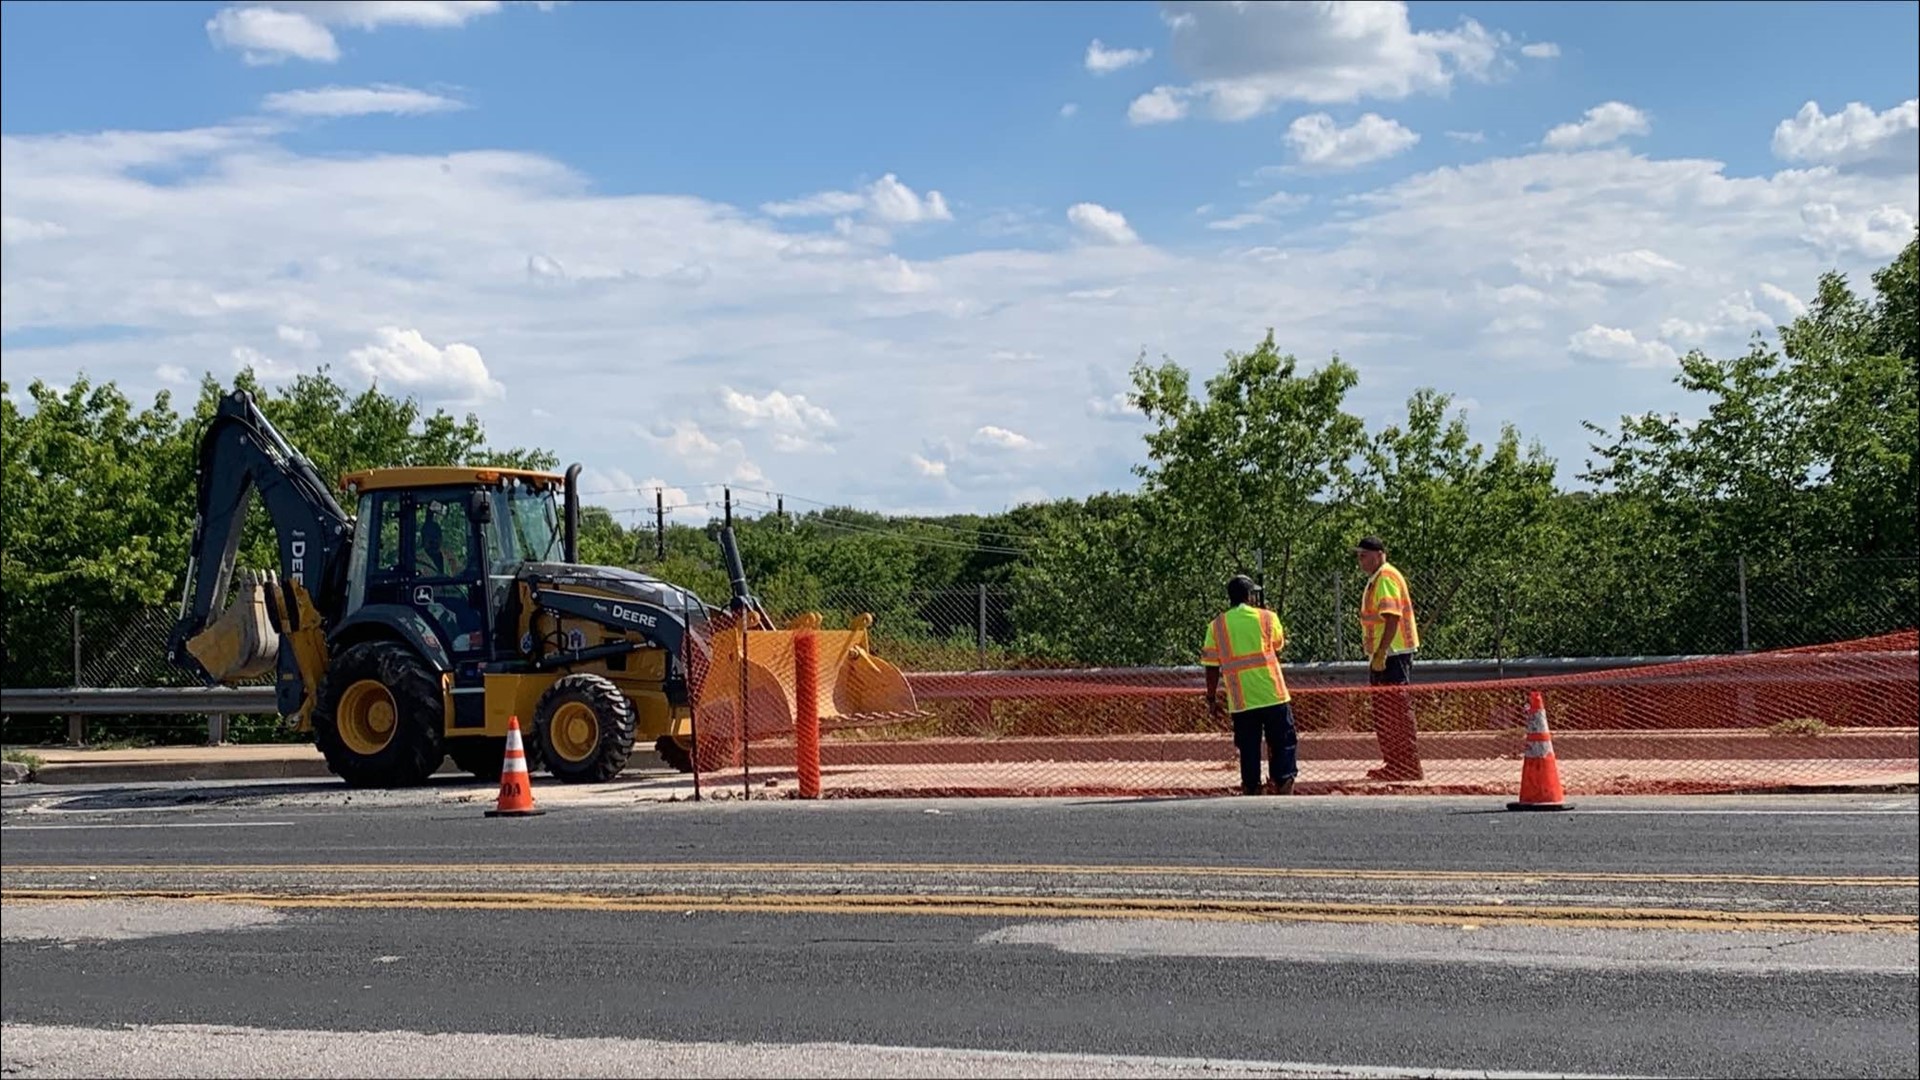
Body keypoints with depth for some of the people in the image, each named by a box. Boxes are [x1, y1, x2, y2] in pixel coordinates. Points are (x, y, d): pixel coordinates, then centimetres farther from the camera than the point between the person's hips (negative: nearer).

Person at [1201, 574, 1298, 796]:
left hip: (1241, 701, 1)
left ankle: (1252, 793, 10)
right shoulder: (1267, 618, 0)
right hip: (1273, 695, -1)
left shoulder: (1216, 626, 2)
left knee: (1248, 752, 10)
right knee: (1284, 745, 8)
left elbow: (1211, 667, 2)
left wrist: (1212, 700, 11)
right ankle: (1284, 791, 3)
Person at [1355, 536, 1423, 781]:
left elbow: (1392, 617, -22)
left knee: (1398, 710, -9)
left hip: (1393, 654, -11)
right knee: (1383, 712, 14)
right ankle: (1393, 763, 21)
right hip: (1382, 655, 11)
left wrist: (1381, 652, -25)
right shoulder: (1375, 579, 18)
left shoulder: (1386, 577, -13)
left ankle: (1408, 766, -7)